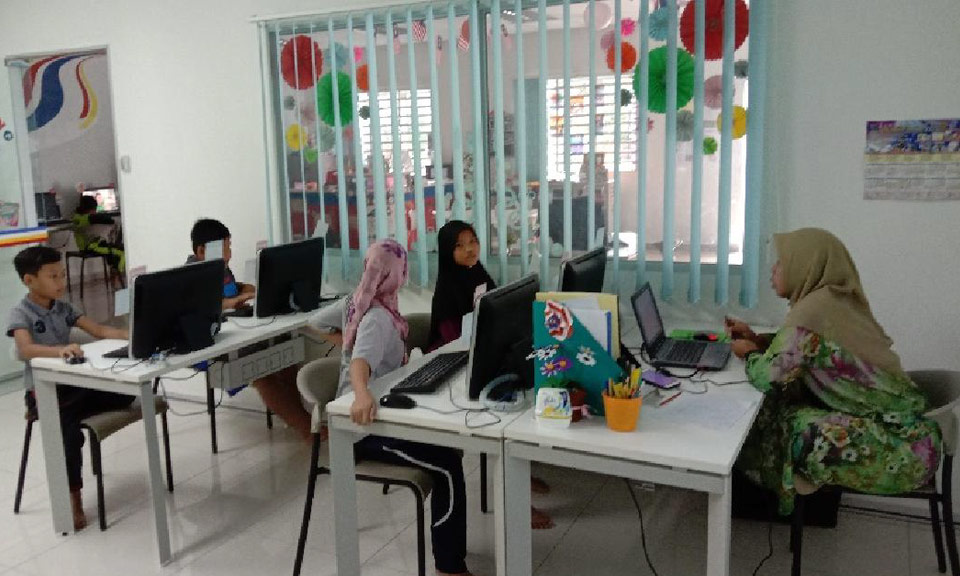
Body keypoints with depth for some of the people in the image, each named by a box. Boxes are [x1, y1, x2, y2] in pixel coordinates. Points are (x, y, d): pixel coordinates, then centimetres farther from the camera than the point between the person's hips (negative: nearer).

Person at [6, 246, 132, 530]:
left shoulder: (64, 308, 10)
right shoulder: (20, 314, -9)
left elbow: (100, 331, 6)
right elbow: (25, 350, -26)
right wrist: (60, 350, -46)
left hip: (75, 384, 6)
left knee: (124, 394, -16)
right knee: (68, 429, -31)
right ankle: (73, 496, -15)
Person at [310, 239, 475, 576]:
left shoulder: (356, 301, 3)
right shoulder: (379, 318, -22)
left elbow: (316, 322, 18)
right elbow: (359, 363, -41)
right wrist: (362, 394, -60)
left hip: (373, 412, 9)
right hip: (367, 424, -9)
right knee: (448, 463, -17)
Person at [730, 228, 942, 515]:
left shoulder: (813, 310, -19)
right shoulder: (839, 299, 7)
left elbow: (768, 376, -21)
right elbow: (798, 347, 21)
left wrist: (749, 353, -1)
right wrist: (756, 338, 12)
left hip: (898, 453, -8)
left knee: (783, 423, -6)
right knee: (788, 403, 8)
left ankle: (781, 494, 20)